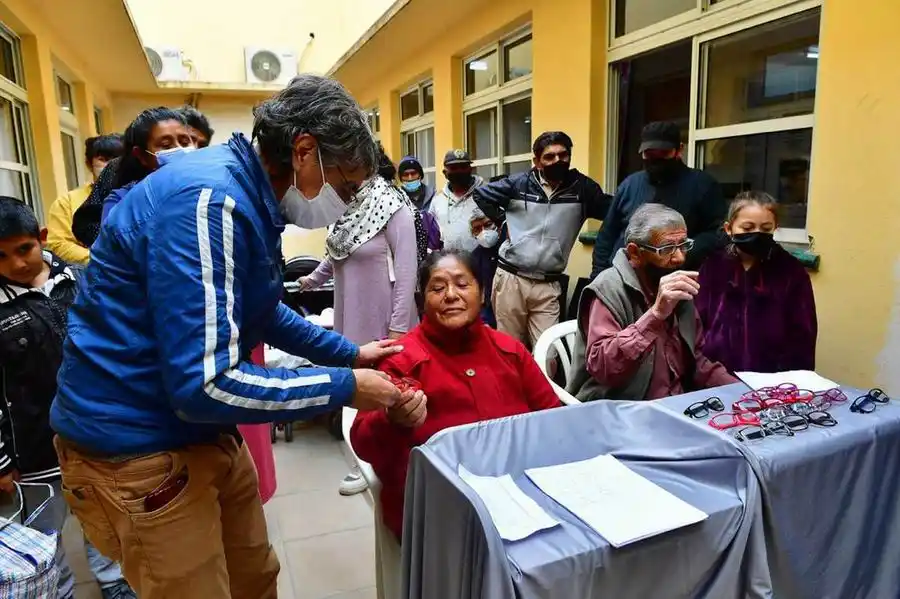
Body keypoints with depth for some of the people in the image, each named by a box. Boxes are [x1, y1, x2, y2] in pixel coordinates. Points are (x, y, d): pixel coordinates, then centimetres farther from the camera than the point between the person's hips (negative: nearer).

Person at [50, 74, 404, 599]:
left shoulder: (250, 197, 5)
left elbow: (263, 313, 20)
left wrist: (349, 353, 13)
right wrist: (344, 387, -20)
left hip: (204, 433, 9)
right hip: (137, 449, -9)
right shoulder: (209, 199, -26)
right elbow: (204, 385, -30)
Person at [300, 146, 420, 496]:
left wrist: (399, 326, -18)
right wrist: (314, 280, 37)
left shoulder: (393, 208, -14)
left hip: (381, 316, -7)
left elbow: (407, 270, -16)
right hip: (352, 313, 7)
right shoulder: (351, 204, 8)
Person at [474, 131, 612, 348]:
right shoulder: (519, 184, 0)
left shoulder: (582, 188, -1)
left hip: (548, 285, 0)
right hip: (510, 278, 0)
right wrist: (502, 222, 4)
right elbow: (481, 195, 10)